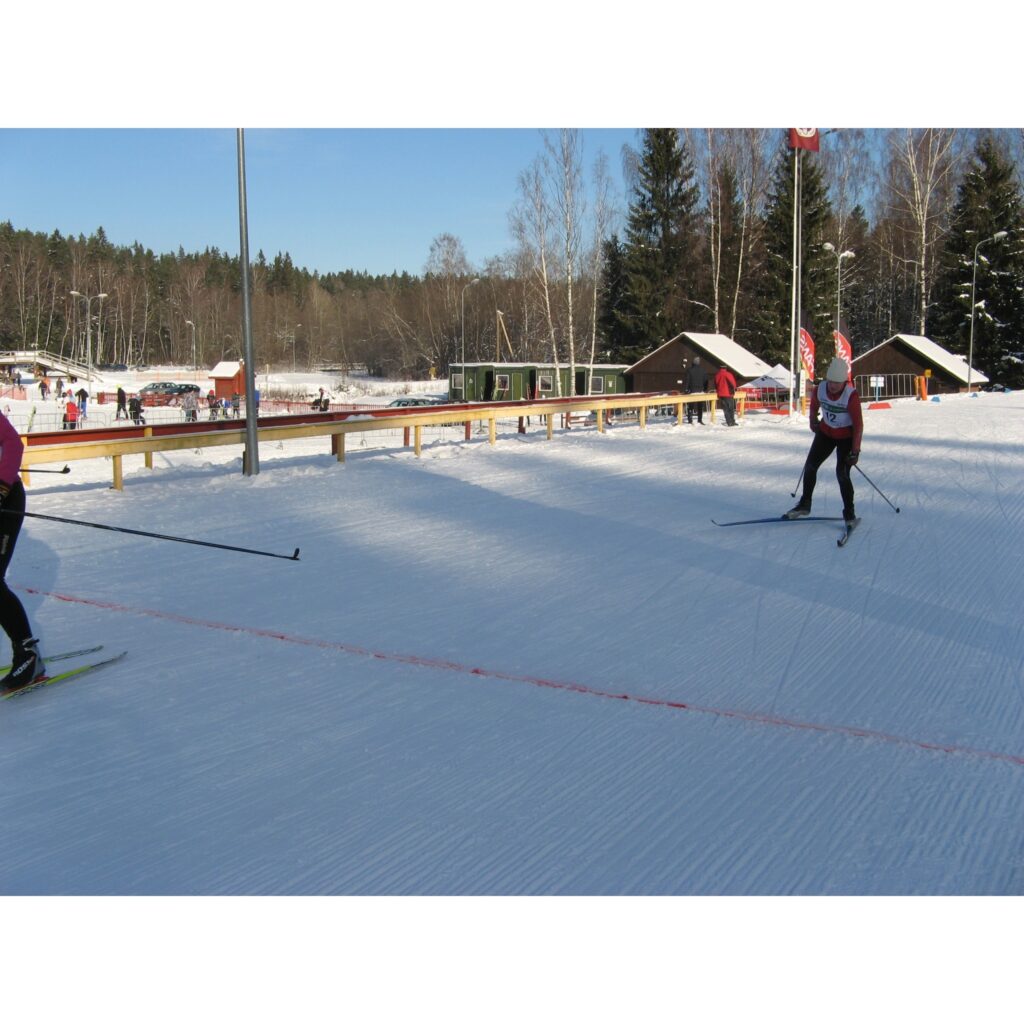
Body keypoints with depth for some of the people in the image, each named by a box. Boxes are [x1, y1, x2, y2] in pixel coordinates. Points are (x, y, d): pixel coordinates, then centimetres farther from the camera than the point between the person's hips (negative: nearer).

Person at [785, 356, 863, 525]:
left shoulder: (851, 395, -28)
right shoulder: (819, 390, -16)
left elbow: (858, 424, -25)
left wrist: (855, 451, -26)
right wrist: (813, 421, 21)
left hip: (846, 436, -5)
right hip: (825, 433, 5)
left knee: (842, 474, -14)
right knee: (810, 466, 6)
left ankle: (849, 512, 2)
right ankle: (805, 504, 24)